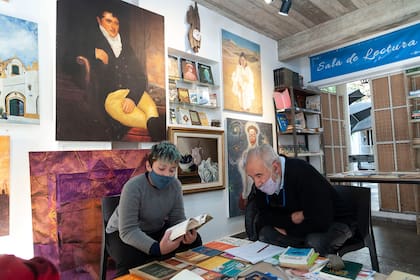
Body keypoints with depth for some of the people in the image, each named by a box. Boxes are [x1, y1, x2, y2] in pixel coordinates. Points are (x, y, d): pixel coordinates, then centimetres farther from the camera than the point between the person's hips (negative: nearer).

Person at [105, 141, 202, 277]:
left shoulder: (175, 185, -13)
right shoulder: (133, 187, -29)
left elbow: (178, 219, -8)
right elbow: (128, 231, -33)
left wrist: (187, 233, -32)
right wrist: (157, 248, -48)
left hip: (156, 230, 5)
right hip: (121, 233, -5)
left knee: (195, 240, -12)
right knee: (132, 260, -37)